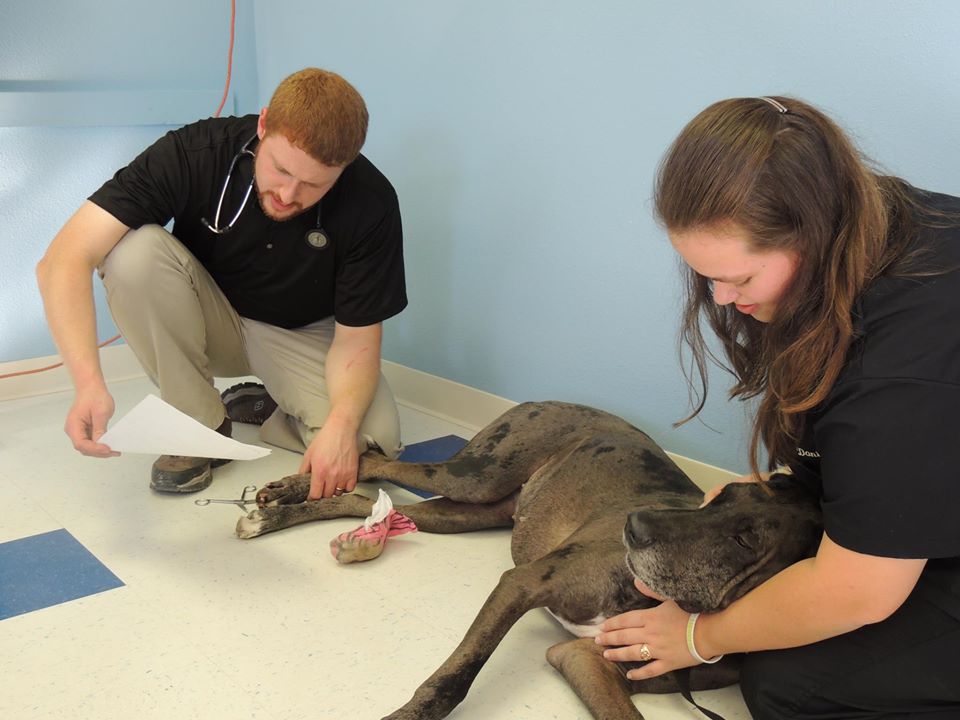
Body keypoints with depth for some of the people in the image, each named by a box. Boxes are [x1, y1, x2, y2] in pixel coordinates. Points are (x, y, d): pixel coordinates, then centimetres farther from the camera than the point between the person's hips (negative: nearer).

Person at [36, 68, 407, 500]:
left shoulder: (370, 204, -26)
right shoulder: (194, 153, -27)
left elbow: (356, 338, -19)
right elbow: (66, 259, -33)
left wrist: (341, 425, -39)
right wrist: (89, 382, -48)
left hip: (302, 336, 0)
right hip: (213, 322, 0)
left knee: (376, 439, -27)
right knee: (135, 249, -31)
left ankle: (261, 406, 6)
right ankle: (203, 424, -12)